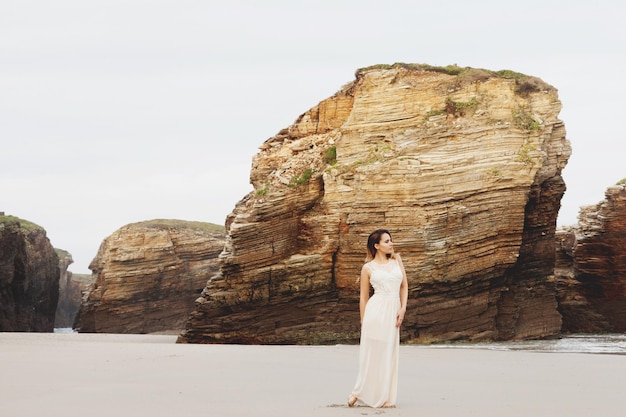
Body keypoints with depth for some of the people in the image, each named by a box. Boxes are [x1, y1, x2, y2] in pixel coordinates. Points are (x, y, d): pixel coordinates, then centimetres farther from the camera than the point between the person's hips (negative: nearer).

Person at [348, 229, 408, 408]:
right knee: (372, 354, -3)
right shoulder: (368, 267, 2)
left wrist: (403, 309, 0)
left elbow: (404, 286, 12)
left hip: (393, 312, 4)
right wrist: (363, 321, 6)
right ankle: (359, 392, 8)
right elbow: (363, 297, 6)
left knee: (389, 355, 6)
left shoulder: (397, 259, 12)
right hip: (376, 310, -4)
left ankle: (386, 397, 10)